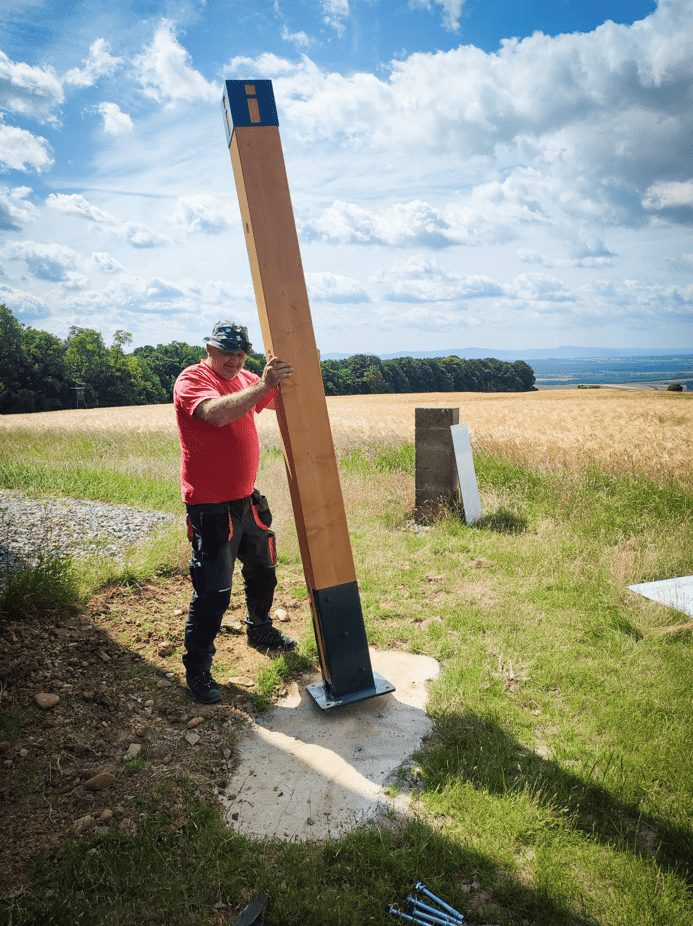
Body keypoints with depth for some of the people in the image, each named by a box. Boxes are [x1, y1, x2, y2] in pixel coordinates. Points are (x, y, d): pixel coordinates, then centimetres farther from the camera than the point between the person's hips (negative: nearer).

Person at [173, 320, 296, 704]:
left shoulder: (245, 380, 10)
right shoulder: (192, 379, -13)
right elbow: (217, 413, -34)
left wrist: (297, 371, -4)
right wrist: (263, 385, -39)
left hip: (246, 499, 8)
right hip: (210, 506, -8)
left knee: (262, 571, 23)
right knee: (212, 592, -4)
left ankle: (260, 629, 47)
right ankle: (197, 669, 12)